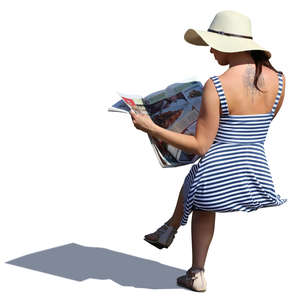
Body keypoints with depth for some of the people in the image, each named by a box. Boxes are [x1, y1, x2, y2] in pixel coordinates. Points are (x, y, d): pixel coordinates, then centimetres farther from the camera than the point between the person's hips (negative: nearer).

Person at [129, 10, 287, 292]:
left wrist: (151, 128, -9)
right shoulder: (278, 79, -4)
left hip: (217, 177, -5)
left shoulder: (216, 86, -18)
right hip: (254, 178, 5)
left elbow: (201, 146, -15)